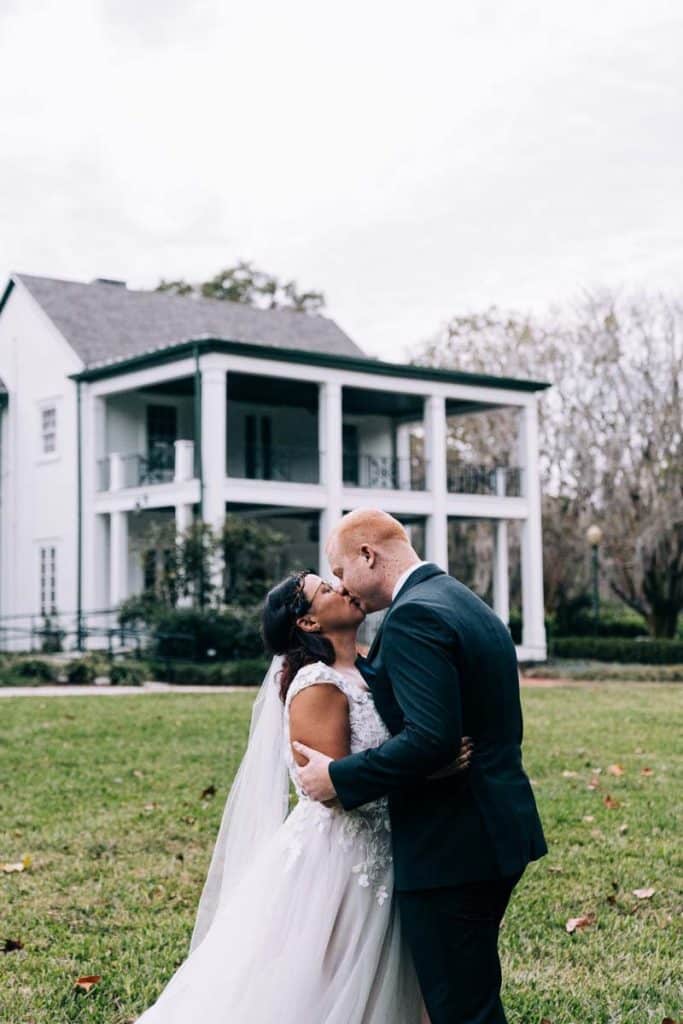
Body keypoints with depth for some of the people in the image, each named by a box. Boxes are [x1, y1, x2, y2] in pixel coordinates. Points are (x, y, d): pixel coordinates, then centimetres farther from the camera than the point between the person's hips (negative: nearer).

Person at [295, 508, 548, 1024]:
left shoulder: (412, 617, -18)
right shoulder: (470, 604, 14)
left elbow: (430, 738, -27)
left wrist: (339, 777, -17)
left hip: (450, 846, -10)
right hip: (499, 828, 10)